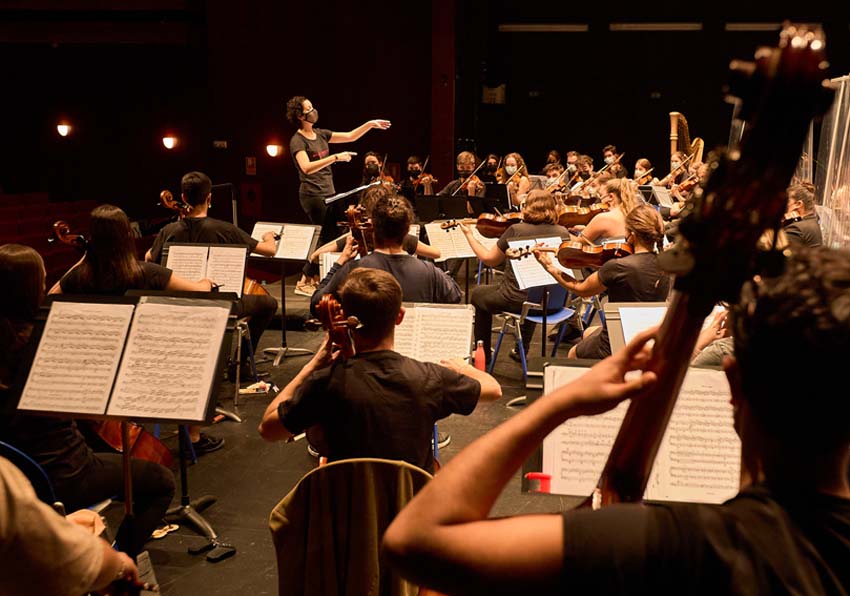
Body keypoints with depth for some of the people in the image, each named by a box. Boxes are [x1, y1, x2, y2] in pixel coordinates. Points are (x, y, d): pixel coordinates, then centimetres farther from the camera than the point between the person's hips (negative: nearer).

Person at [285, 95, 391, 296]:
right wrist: (335, 157, -31)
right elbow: (307, 167, -27)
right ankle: (304, 283, 0)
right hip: (312, 195, -8)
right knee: (327, 238, -8)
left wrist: (370, 124, 3)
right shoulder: (297, 140, -11)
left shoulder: (320, 134, 12)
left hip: (328, 193, 8)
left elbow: (350, 136, 14)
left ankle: (314, 278, 20)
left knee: (329, 237, 10)